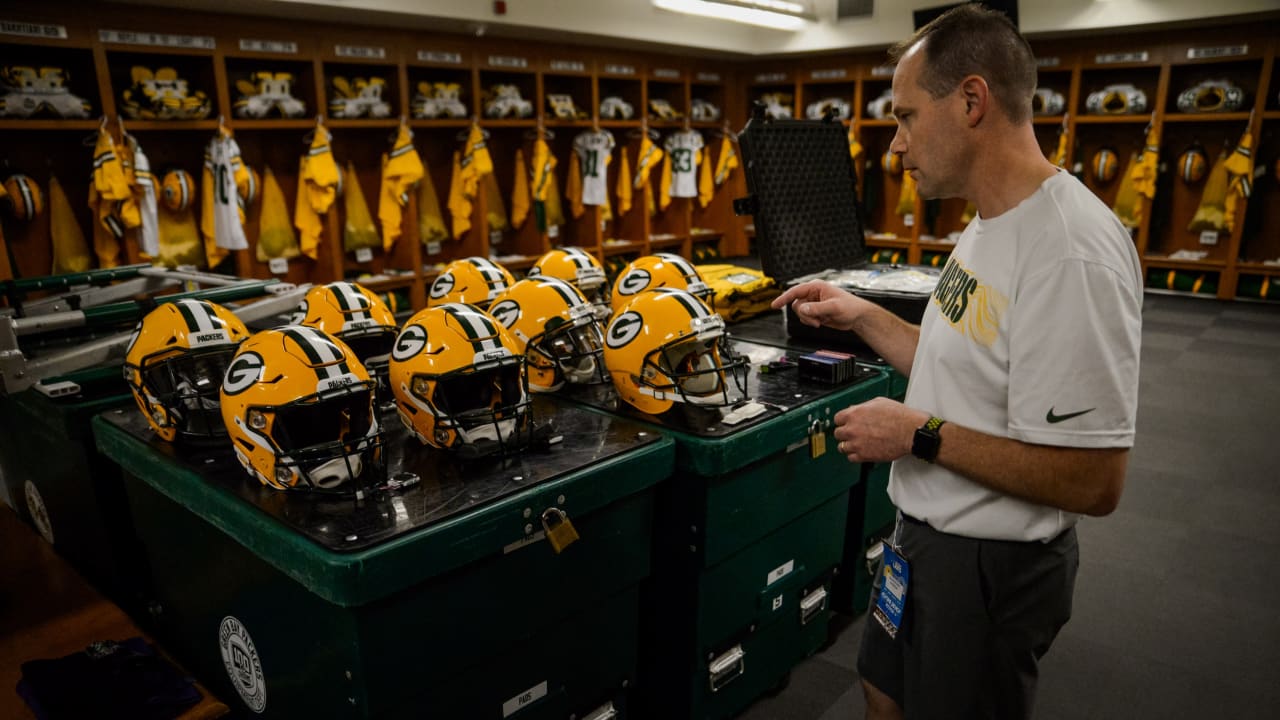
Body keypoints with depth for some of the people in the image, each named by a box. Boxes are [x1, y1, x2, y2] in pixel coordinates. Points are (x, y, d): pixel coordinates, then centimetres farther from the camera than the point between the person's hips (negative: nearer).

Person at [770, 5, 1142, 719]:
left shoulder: (1070, 253, -28)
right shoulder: (989, 227, 4)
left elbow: (1095, 482, -28)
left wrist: (918, 435, -22)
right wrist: (861, 315, 8)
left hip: (990, 564, -9)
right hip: (928, 531, 9)